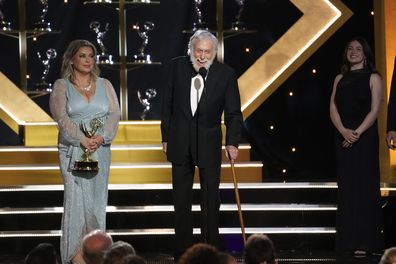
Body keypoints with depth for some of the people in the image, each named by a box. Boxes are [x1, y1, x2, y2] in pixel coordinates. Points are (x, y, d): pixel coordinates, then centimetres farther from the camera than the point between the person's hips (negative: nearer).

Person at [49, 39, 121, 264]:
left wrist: (101, 137, -14)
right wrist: (82, 139, -21)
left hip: (101, 150, 3)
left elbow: (114, 114, 3)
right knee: (76, 197, -9)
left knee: (97, 198, 3)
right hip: (73, 150, -3)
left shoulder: (104, 85, 12)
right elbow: (62, 116, -9)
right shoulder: (61, 86, 3)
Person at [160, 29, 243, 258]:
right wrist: (166, 137, 4)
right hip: (180, 141, 2)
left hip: (209, 142, -2)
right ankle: (183, 249, 17)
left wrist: (233, 142, -14)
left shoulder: (226, 74, -8)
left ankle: (211, 247, 13)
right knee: (181, 198, 8)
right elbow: (167, 104, 4)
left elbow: (233, 113, -4)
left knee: (211, 198, 4)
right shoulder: (177, 67, -3)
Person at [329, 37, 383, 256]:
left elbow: (375, 110, -7)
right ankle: (348, 241, 5)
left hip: (365, 137, -4)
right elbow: (333, 108, 5)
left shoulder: (373, 78, 1)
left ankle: (364, 242, -6)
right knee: (346, 188, 3)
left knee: (364, 187, -5)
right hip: (343, 138, 4)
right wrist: (343, 131, -12)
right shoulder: (340, 79, 13)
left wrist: (358, 133, -17)